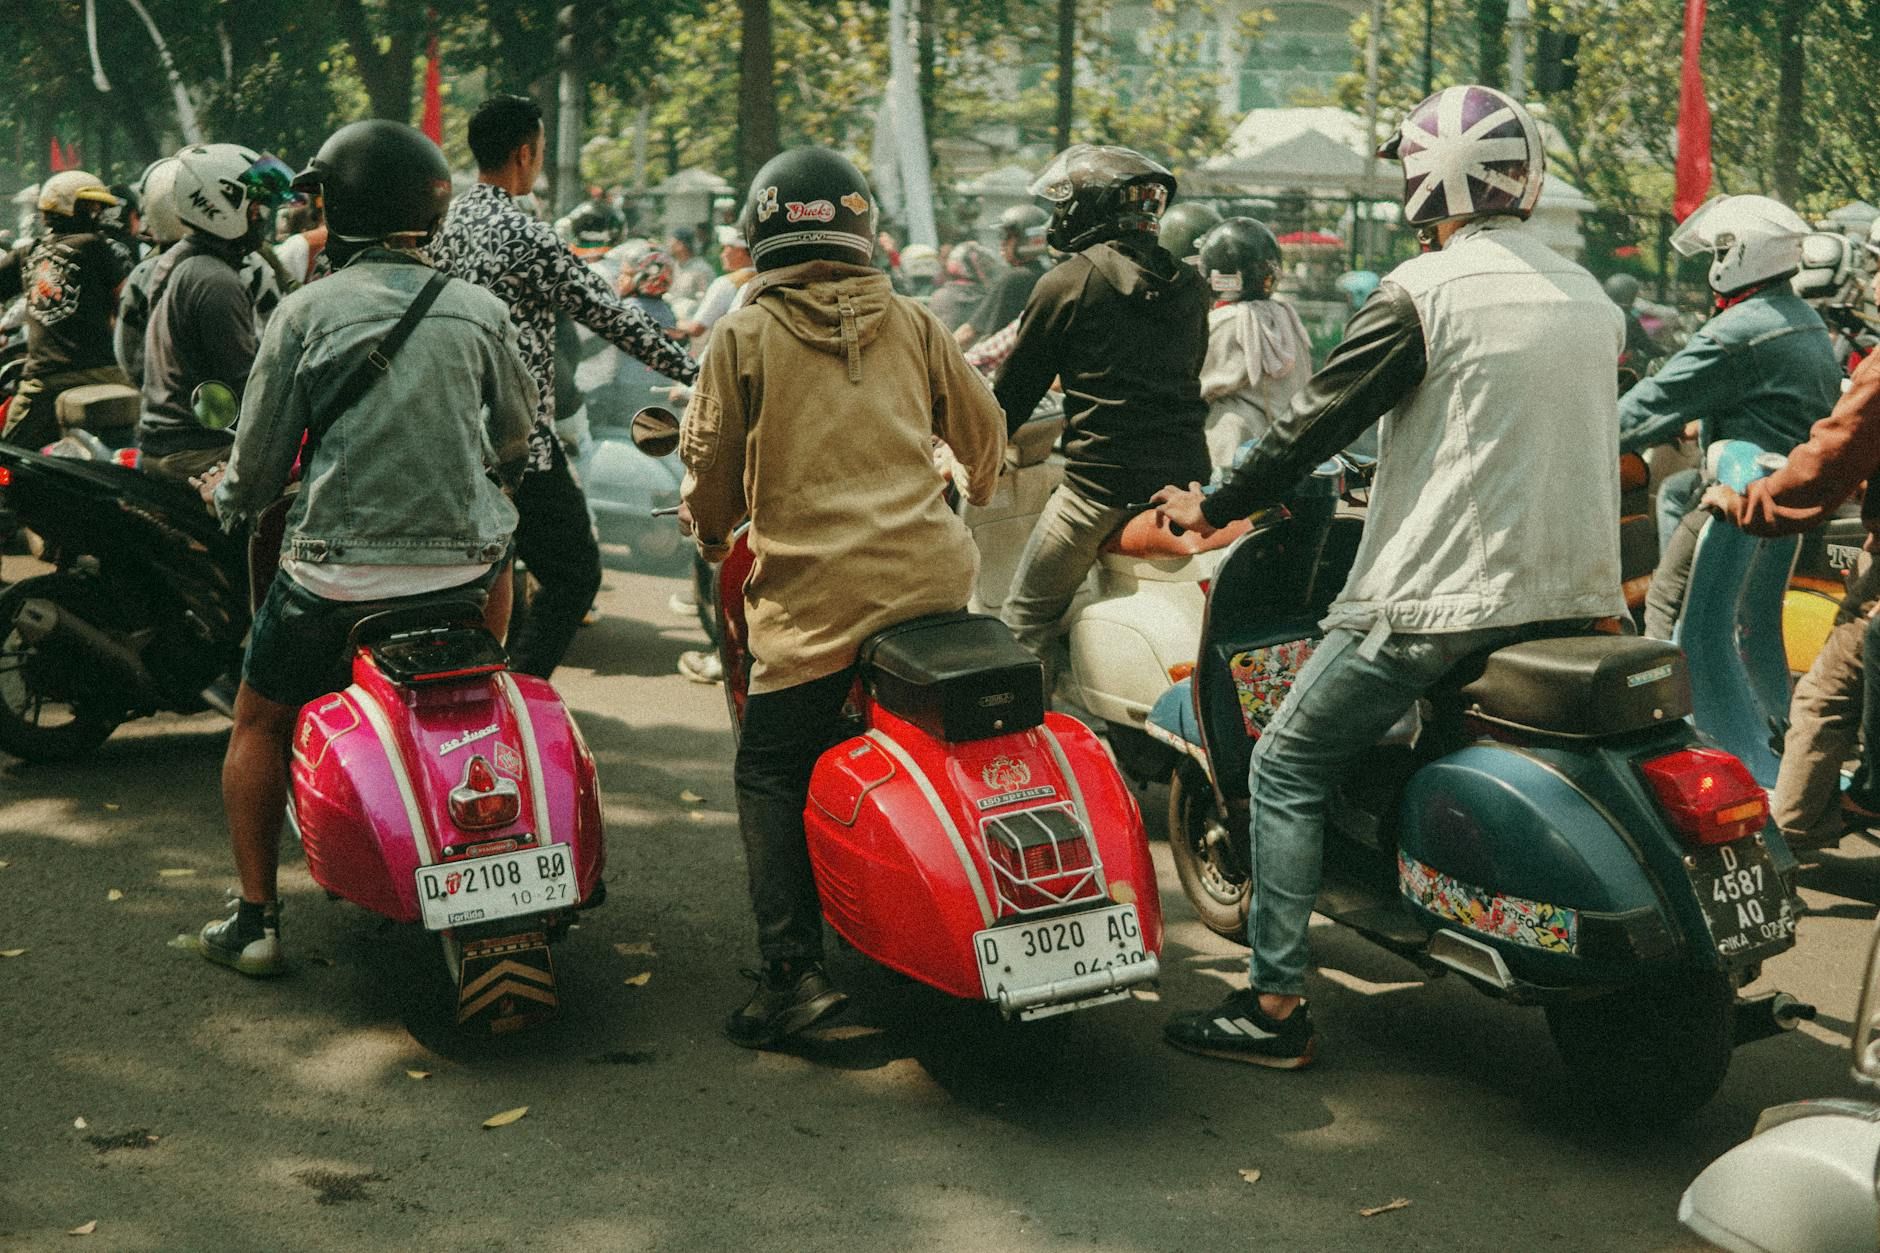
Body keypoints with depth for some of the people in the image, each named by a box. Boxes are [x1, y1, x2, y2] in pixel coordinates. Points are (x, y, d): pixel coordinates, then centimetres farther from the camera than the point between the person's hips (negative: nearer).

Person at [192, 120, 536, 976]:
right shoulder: (480, 309, 3)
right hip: (462, 564, 2)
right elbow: (515, 435, 17)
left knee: (260, 725, 18)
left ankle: (255, 921, 16)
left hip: (337, 572, -2)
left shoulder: (307, 310, -5)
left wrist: (229, 499, 22)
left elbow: (261, 456, 0)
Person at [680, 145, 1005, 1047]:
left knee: (770, 773, 5)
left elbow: (713, 467, 6)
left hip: (813, 593, -4)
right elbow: (983, 428, 21)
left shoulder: (744, 336, 2)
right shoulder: (911, 325, 11)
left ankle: (794, 970, -5)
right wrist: (976, 492, 44)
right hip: (934, 576, 4)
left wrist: (711, 532, 28)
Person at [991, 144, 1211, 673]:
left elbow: (1018, 386, 3)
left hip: (1101, 479, -6)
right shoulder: (1191, 286, 12)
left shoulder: (1068, 283, -4)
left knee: (1026, 620, 5)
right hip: (1187, 474, 6)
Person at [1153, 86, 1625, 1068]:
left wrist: (1214, 507, 7)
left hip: (1441, 594, -7)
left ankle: (1276, 1004, 0)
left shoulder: (1424, 291, -9)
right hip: (1574, 598, 7)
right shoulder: (1591, 296, 12)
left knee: (1287, 770, 4)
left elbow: (1318, 421, -6)